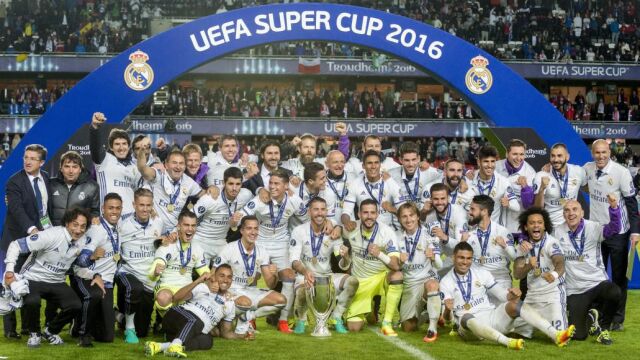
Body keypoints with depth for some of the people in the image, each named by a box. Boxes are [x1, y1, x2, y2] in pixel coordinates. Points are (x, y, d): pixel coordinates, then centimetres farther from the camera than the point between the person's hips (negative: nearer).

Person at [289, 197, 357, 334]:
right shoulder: (299, 231, -8)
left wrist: (345, 257, -30)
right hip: (304, 276, -3)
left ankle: (336, 318, -3)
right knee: (303, 290, -38)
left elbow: (343, 266, -4)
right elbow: (294, 260, -17)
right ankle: (301, 320, -3)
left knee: (352, 281, -22)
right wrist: (305, 271, -40)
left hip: (327, 276, 3)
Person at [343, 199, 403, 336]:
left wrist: (379, 254, -47)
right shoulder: (351, 229, -12)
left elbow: (396, 265, -31)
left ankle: (387, 324, -23)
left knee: (397, 275, -37)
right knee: (353, 327, -7)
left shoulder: (387, 232, -20)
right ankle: (370, 310, 30)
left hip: (382, 276, -2)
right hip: (360, 281, 2)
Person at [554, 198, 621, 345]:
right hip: (575, 291, 1)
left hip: (598, 283, -1)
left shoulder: (593, 228, -4)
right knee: (578, 335, -9)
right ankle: (589, 318, 29)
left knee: (615, 293, -37)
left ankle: (603, 326, -6)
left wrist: (614, 207, -37)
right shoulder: (557, 233, 3)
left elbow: (614, 228, -20)